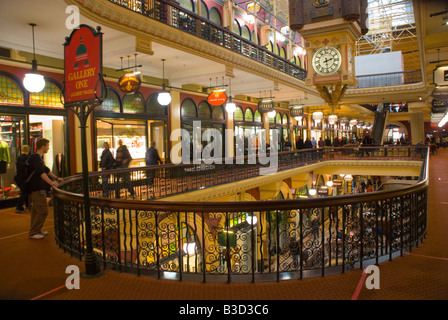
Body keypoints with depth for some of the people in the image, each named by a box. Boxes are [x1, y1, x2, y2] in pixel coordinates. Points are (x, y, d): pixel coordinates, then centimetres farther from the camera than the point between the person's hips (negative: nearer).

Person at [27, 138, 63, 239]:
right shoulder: (36, 157, -15)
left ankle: (36, 231, 25)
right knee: (43, 211, -8)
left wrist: (56, 178, 25)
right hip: (37, 188, -11)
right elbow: (41, 172, -27)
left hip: (38, 188, 11)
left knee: (36, 210, 16)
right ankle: (33, 233, 0)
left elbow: (46, 170, 26)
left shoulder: (39, 157, 17)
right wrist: (51, 182, -32)